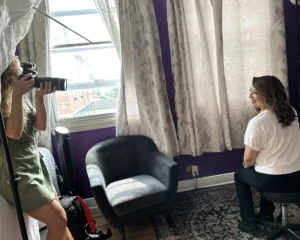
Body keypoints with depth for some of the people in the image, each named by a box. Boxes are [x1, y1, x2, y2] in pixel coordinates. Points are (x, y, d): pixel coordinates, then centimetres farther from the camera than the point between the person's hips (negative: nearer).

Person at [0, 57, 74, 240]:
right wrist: (17, 95, -27)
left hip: (36, 166, 8)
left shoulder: (21, 96, 8)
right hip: (17, 173, -7)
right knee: (59, 220, -8)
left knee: (59, 218, 12)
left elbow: (41, 126, 2)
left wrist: (39, 97, -11)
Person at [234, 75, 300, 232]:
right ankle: (266, 214, 46)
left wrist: (247, 165, 7)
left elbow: (249, 159, -15)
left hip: (274, 181, -7)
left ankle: (248, 222, 28)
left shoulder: (257, 122, -25)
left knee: (240, 175, 21)